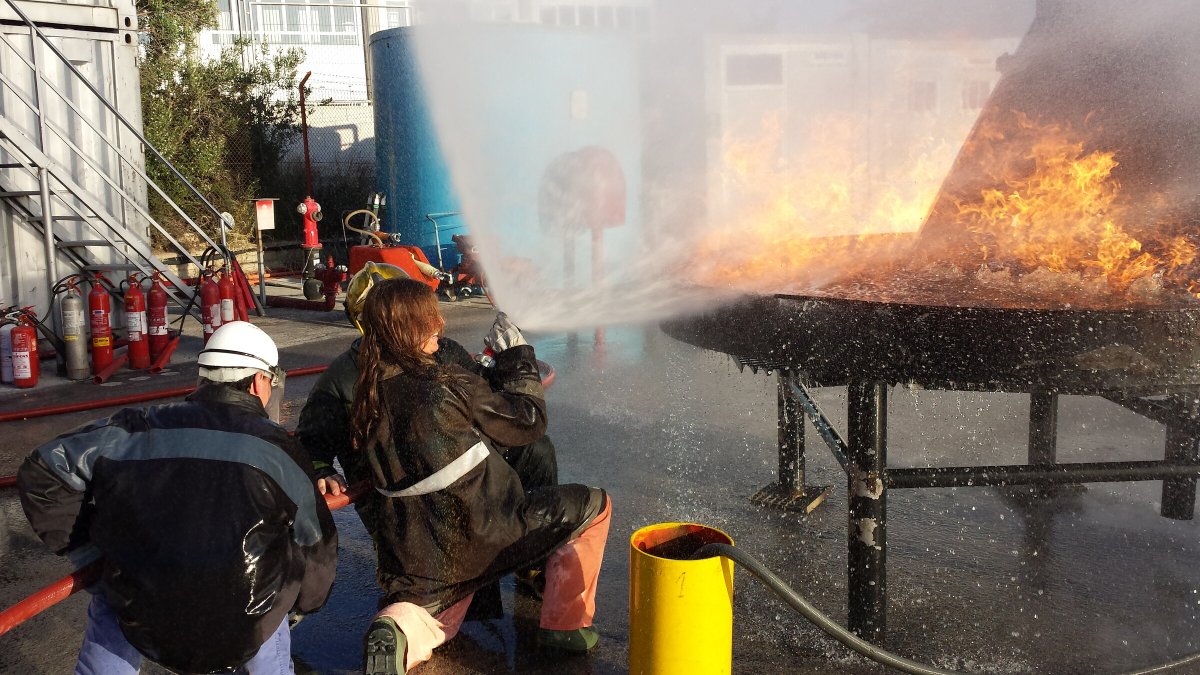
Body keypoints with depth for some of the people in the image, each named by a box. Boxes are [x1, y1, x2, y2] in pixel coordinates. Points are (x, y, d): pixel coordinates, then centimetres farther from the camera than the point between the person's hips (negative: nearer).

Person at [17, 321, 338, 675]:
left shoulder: (140, 429, 4)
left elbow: (42, 472, 7)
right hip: (241, 638, -1)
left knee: (110, 597, 33)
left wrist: (90, 547, 15)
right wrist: (307, 600, 31)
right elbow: (316, 547, 10)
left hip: (144, 630, 1)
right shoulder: (277, 447, 1)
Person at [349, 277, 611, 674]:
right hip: (481, 535, -6)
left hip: (411, 556, 7)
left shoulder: (368, 399, 2)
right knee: (593, 506, 9)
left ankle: (396, 630, -3)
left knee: (436, 624, 33)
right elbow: (528, 422, -6)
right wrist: (517, 357, 8)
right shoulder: (448, 385, -18)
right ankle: (565, 624, 15)